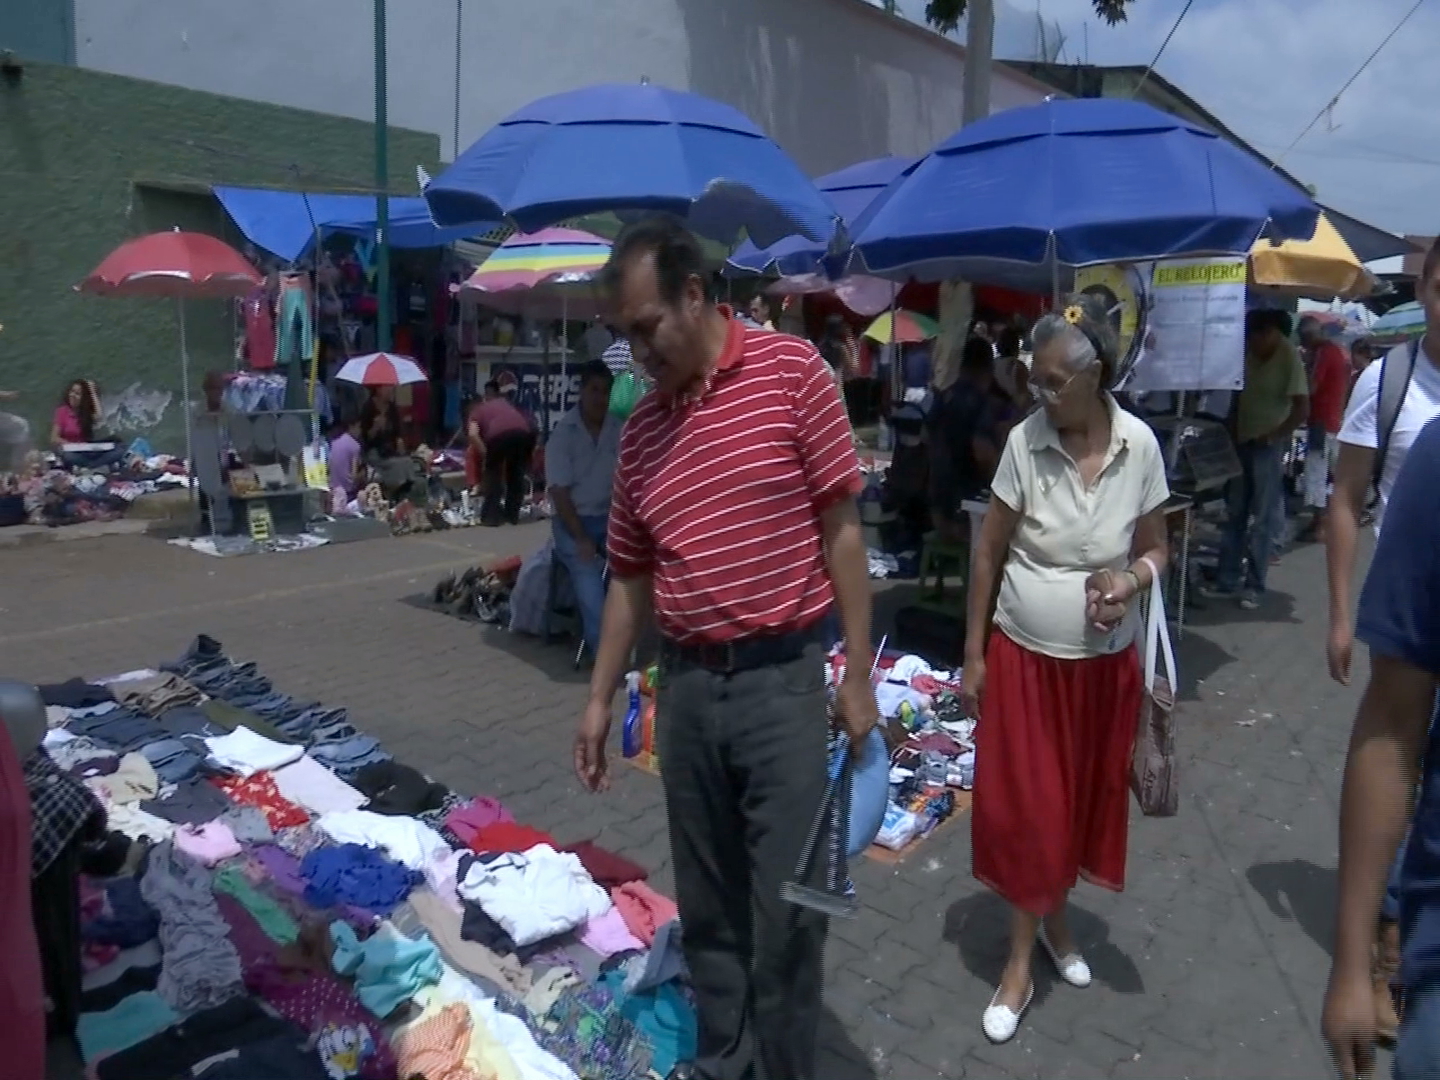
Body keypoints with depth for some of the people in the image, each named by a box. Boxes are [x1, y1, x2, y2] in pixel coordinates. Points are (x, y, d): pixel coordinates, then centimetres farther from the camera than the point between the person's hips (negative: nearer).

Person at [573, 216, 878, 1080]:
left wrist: (858, 676, -7)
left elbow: (841, 527, -6)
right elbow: (631, 574, 13)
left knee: (786, 906, 6)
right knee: (706, 903, 17)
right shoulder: (641, 426, 8)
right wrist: (600, 700, 14)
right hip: (685, 686, 5)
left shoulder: (792, 369, -6)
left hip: (784, 681, -5)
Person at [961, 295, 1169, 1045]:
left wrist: (1133, 577, -21)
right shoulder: (1023, 441, -12)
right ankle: (1021, 958, 24)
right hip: (1024, 657, -1)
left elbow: (1156, 548, 4)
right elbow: (988, 552, -5)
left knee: (1083, 799, 16)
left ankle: (1056, 917, 42)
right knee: (1022, 807, 6)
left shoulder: (1140, 446, -8)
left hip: (1105, 663, 2)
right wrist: (972, 653, -3)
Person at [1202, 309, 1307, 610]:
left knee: (1262, 519, 0)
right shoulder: (1248, 354, 4)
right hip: (1242, 442, 6)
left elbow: (1302, 409, -12)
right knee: (1234, 514, 9)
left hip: (1269, 446, -6)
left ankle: (1254, 586, 7)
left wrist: (1272, 436, -13)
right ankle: (1227, 581, 16)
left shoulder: (1289, 359, -10)